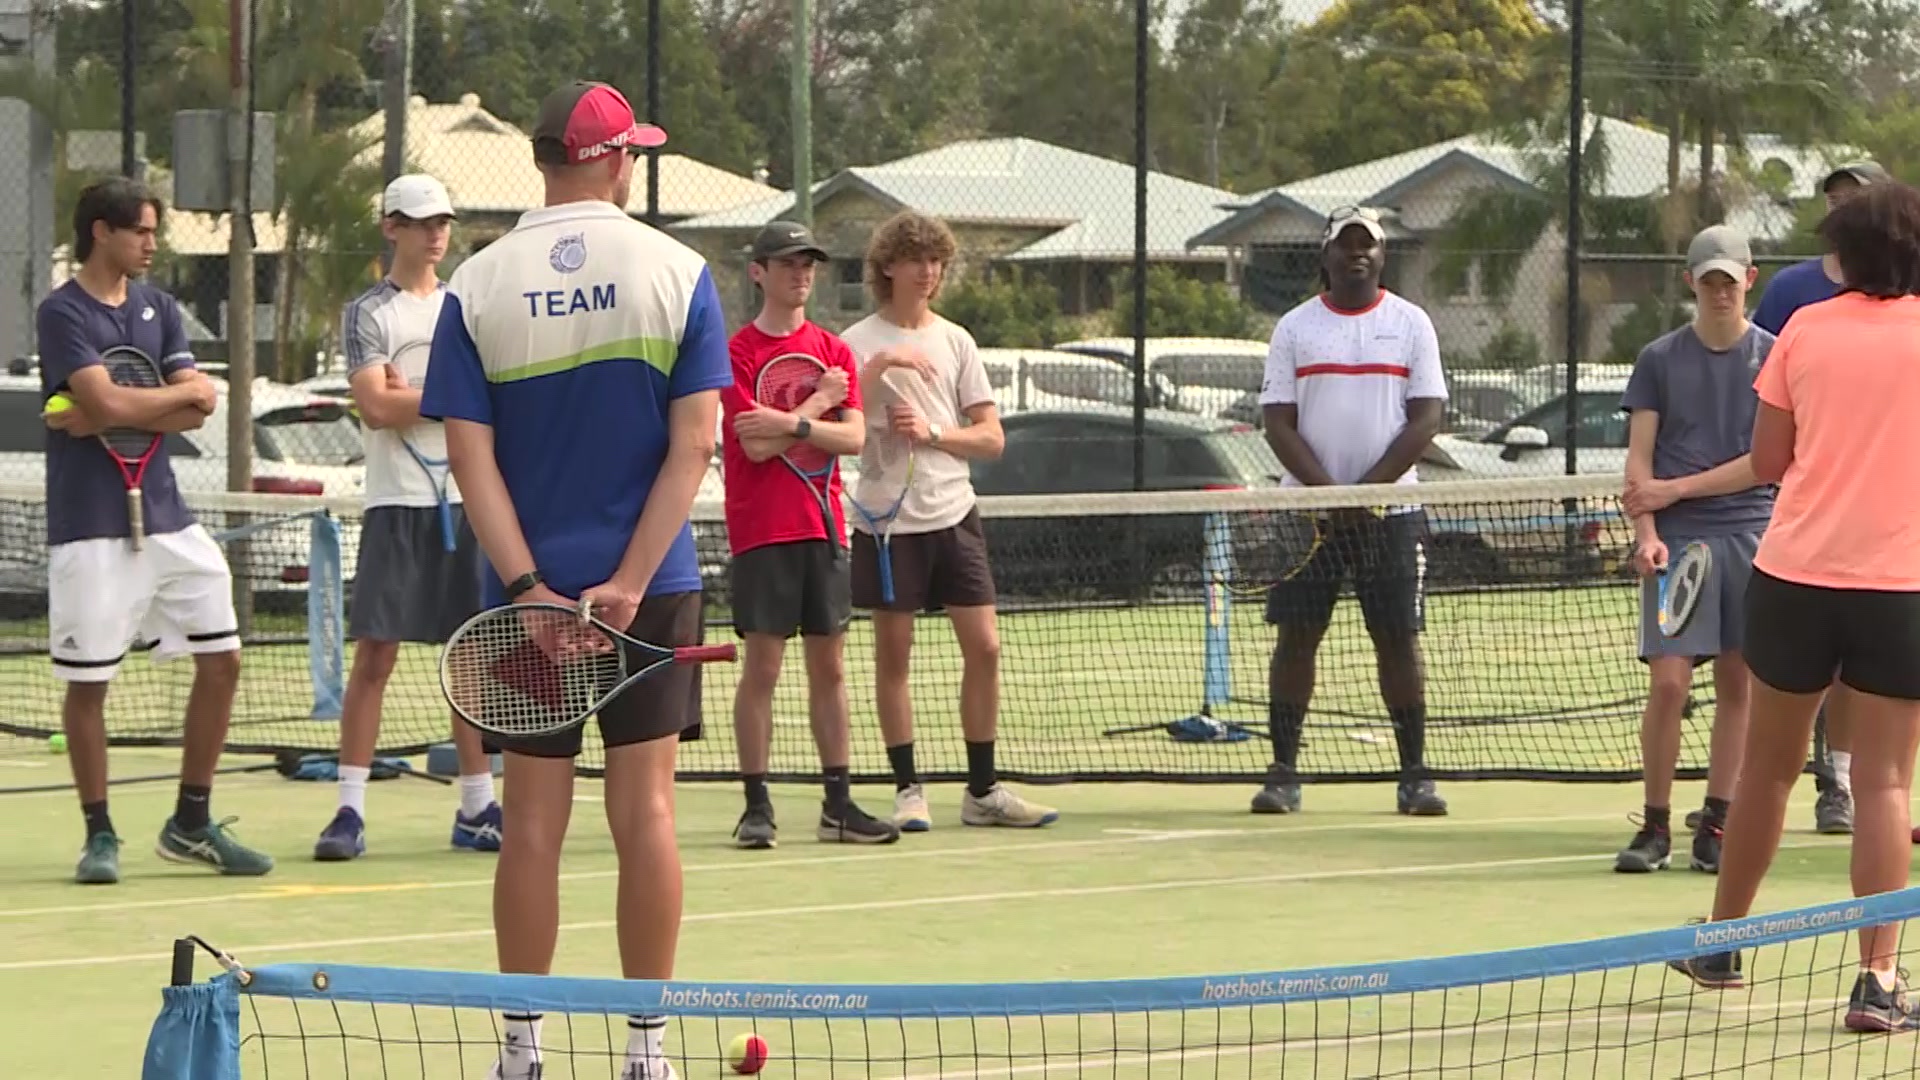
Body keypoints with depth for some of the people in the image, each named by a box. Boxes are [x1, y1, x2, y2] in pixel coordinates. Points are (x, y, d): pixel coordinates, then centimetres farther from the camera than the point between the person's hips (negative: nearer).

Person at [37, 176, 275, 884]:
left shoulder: (159, 309, 11)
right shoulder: (62, 313, -8)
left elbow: (196, 413, -1)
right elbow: (108, 404, -21)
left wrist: (117, 414, -14)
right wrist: (183, 393, -6)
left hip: (165, 514, 6)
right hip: (91, 526, -6)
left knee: (220, 659, 4)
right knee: (87, 682, -1)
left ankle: (191, 824, 15)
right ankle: (99, 833, 12)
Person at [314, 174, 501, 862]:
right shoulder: (368, 313, 1)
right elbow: (374, 406, -12)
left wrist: (411, 398, -8)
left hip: (468, 502, 4)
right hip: (397, 505, -4)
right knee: (374, 655, -8)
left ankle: (476, 806, 12)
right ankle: (351, 810, -6)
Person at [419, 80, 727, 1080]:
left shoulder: (477, 287, -2)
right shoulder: (677, 274, -4)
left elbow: (470, 454, -7)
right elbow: (693, 442, -10)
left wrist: (527, 586, -10)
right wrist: (629, 583, -12)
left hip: (529, 590, 1)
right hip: (651, 584, -1)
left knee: (533, 819, 5)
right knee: (644, 809, 3)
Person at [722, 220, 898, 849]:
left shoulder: (835, 352, 11)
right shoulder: (739, 352, -3)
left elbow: (855, 437, 1)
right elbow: (757, 445, -13)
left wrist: (792, 423, -12)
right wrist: (818, 402, -6)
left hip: (823, 526, 5)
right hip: (762, 531, -5)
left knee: (829, 664, 6)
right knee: (762, 664, -4)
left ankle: (838, 804, 9)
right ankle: (756, 805, 0)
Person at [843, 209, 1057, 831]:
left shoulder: (955, 341, 10)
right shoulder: (859, 343, 0)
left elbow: (991, 438, 7)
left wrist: (932, 433, -10)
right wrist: (881, 366, -22)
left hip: (953, 512, 3)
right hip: (887, 517, -3)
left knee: (983, 646, -1)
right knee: (893, 653, 0)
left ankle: (983, 791, 7)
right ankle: (907, 790, 8)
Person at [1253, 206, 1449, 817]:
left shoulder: (1410, 324, 5)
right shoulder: (1295, 328, 7)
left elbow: (1426, 419, -2)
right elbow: (1278, 423, 1)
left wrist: (1369, 488, -13)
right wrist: (1326, 492, -13)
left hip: (1390, 510, -1)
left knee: (1399, 641, -1)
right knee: (1295, 639, 0)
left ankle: (1414, 776, 3)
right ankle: (1283, 773, 4)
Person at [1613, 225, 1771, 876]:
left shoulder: (1773, 357, 4)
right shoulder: (1660, 359, 7)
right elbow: (1639, 460, 4)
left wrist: (1677, 489, -7)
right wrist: (1645, 533, -12)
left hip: (1751, 535, 0)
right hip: (1677, 539, 0)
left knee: (1737, 682, 2)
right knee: (1668, 681, -8)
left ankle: (1716, 824, 9)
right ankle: (1655, 826, 0)